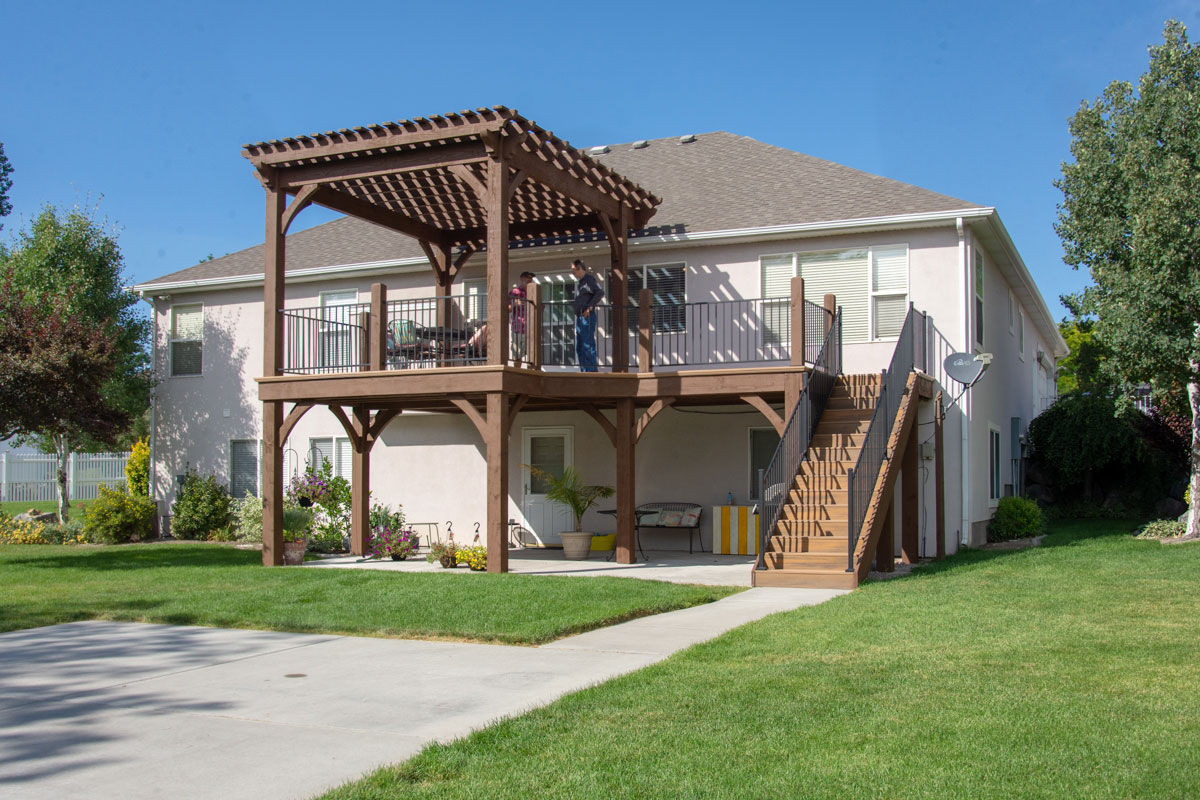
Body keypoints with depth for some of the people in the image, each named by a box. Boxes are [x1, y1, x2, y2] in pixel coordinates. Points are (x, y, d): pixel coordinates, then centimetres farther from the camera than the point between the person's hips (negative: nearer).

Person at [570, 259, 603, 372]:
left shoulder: (589, 279, -7)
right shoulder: (580, 282, 22)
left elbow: (600, 293, -21)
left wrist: (590, 307, -21)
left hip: (587, 316, -10)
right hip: (580, 317, 10)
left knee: (588, 345, -12)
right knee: (579, 347, 9)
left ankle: (591, 371, -12)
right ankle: (584, 372, 12)